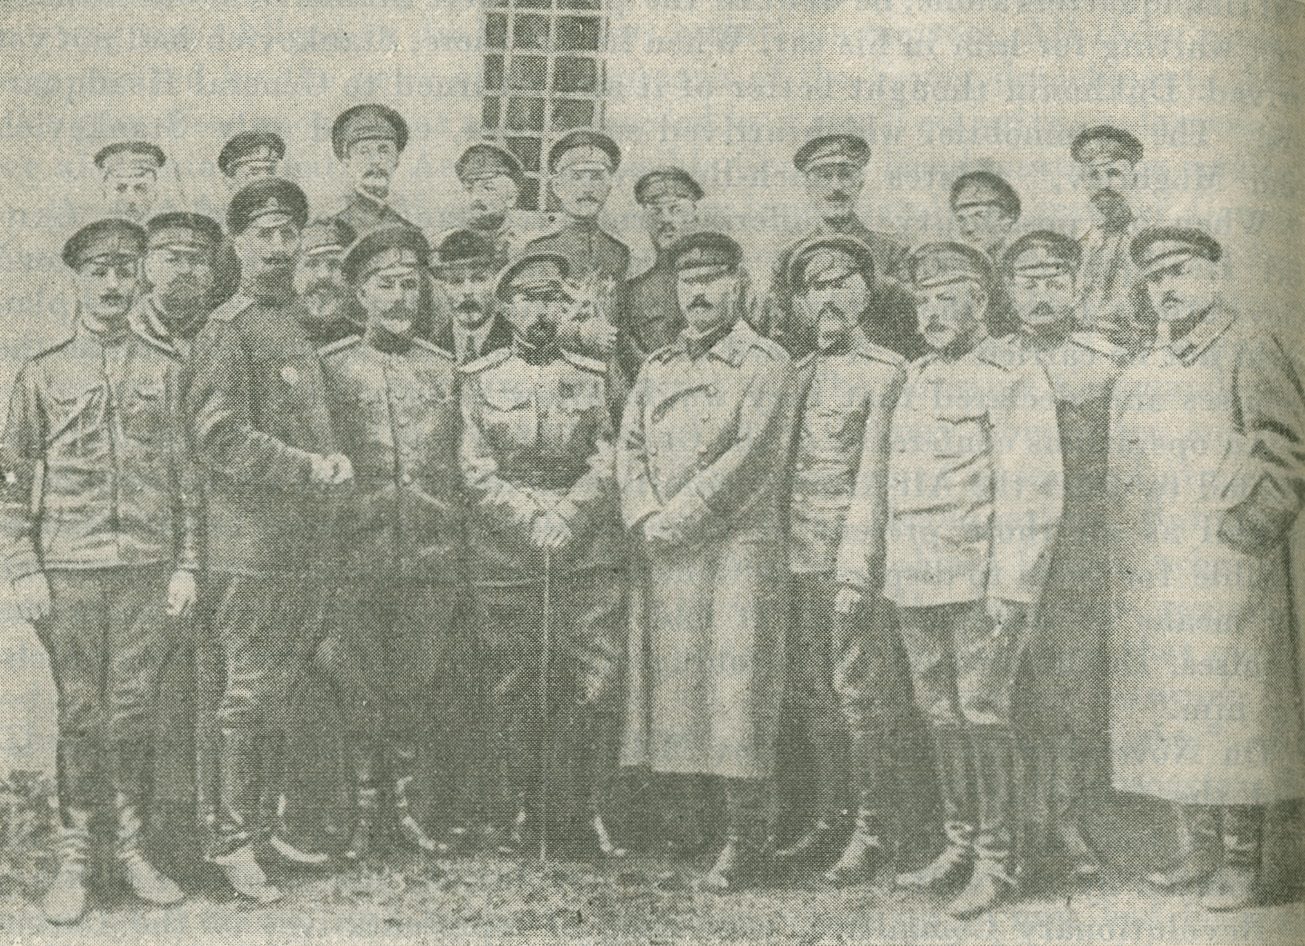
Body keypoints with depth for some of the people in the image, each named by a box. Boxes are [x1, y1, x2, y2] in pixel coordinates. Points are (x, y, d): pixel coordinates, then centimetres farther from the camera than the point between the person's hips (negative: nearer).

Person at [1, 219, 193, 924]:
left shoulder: (165, 369, 8)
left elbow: (186, 475, 9)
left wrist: (186, 566, 3)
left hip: (147, 567, 1)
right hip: (68, 570, -1)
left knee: (135, 711, 3)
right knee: (79, 713, 2)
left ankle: (132, 850, 15)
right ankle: (72, 863, 11)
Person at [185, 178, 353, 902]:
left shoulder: (299, 325, 17)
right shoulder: (227, 328, -9)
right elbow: (218, 435, -17)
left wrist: (334, 458, 4)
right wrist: (308, 467, -17)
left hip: (305, 540, 8)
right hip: (250, 537, -8)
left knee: (281, 691, 14)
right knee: (250, 693, -3)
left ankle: (262, 818, 26)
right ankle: (231, 840, 6)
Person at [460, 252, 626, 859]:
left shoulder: (593, 377, 13)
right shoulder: (478, 380, 9)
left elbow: (607, 465, 4)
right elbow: (477, 470, 0)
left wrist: (565, 519, -11)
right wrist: (532, 522, -12)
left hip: (588, 553, 1)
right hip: (503, 557, -1)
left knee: (597, 686, -4)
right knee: (510, 690, 4)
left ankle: (590, 810, 7)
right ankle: (524, 804, 19)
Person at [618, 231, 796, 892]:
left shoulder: (765, 365, 0)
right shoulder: (656, 367, 19)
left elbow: (752, 455, -11)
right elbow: (630, 448, 11)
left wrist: (678, 517, -13)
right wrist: (645, 519, -7)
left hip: (736, 548, -5)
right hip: (660, 557, 6)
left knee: (734, 689, -5)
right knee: (667, 687, 6)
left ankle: (745, 844, 2)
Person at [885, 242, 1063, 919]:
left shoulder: (1015, 381, -6)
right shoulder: (916, 381, 17)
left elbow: (1034, 494, -12)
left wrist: (1010, 588, -18)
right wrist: (893, 576, 16)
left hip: (982, 581, -7)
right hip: (915, 583, 7)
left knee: (983, 716, -5)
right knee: (943, 717, 11)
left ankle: (996, 863, 4)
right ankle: (959, 849, 22)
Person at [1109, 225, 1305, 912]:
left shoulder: (1249, 350, -3)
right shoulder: (1141, 375, 18)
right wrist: (1122, 539, 14)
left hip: (1225, 566, -7)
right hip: (1150, 576, 7)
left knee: (1229, 709, -5)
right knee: (1168, 714, 9)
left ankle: (1241, 866, 3)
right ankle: (1203, 852, 20)